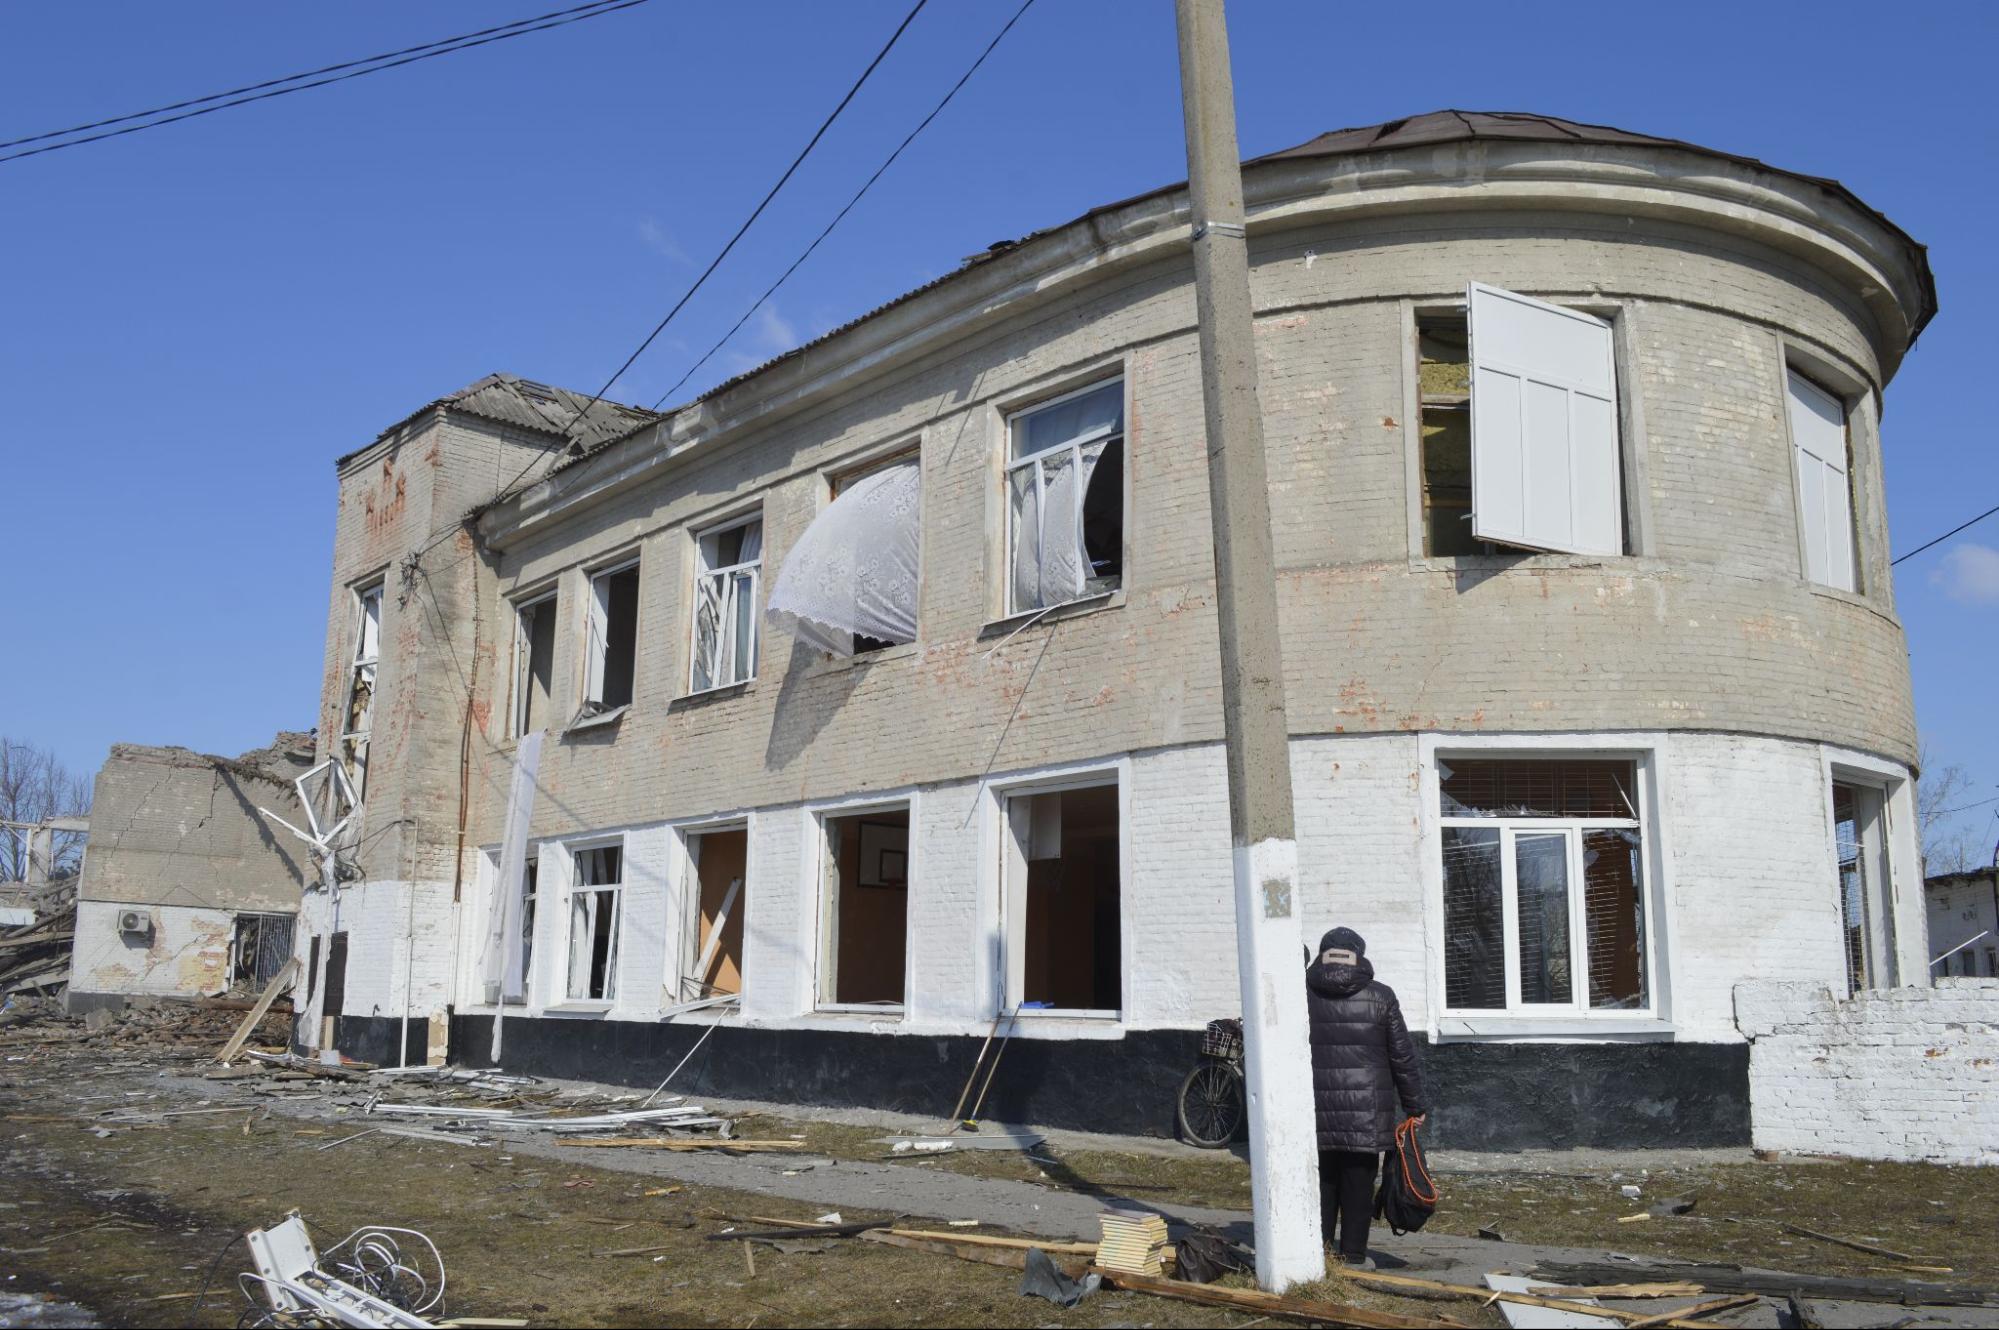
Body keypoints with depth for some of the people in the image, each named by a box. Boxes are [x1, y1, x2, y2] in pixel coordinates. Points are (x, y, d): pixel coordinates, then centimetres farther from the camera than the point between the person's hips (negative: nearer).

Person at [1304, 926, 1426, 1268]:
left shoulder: (1303, 995, 2)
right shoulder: (1380, 997, 0)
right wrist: (1415, 1105, 11)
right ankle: (1353, 1256, 11)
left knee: (1322, 1181, 11)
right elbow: (1403, 1056, 3)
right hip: (1365, 1113, -1)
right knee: (1358, 1184, 6)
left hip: (1316, 1112, 1)